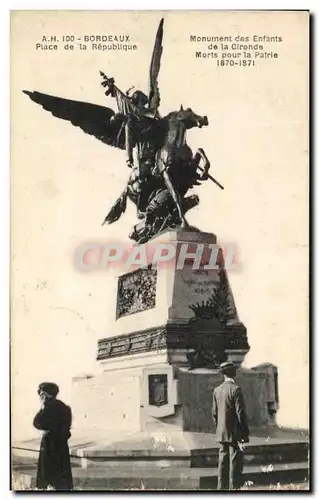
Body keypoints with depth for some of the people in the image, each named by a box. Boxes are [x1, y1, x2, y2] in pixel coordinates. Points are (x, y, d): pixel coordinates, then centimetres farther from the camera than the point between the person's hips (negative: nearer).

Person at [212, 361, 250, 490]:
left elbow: (214, 413, 10)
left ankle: (222, 487, 16)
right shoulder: (235, 389, -15)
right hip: (235, 433, -6)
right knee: (235, 463, -1)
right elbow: (240, 413, -15)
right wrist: (245, 432, -9)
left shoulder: (217, 390, 5)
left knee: (223, 462, 12)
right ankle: (234, 488, 0)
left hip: (222, 434, 7)